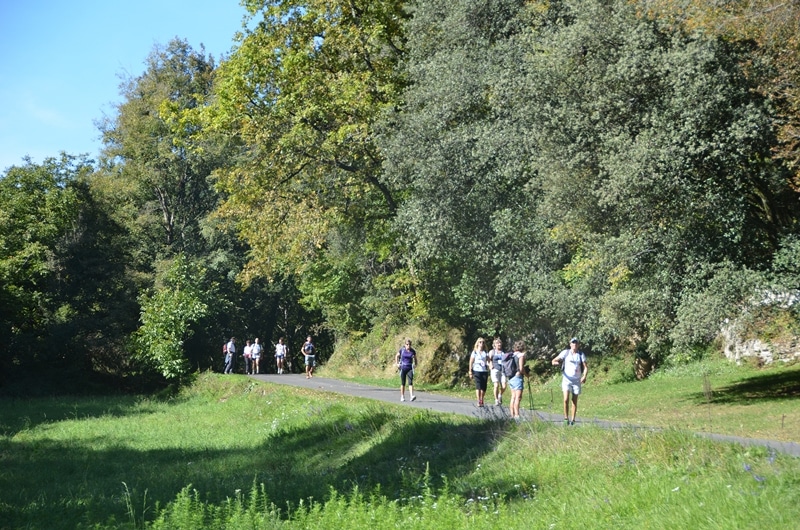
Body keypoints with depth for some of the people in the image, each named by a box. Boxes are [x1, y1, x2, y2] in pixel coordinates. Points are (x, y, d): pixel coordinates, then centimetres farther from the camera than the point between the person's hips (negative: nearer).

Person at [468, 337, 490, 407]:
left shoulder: (485, 352, 12)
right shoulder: (474, 352, 5)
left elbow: (489, 361, 4)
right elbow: (471, 362, 4)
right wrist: (470, 372, 0)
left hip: (484, 371, 3)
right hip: (477, 371, -3)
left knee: (484, 387, 3)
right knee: (478, 386, -11)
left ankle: (482, 400, 17)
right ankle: (478, 401, -12)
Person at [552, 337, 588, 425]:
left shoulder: (581, 354, 4)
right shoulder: (565, 353, -1)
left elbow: (585, 367, -2)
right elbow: (554, 361, -4)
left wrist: (584, 376, -21)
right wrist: (557, 362, -28)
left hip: (577, 381, 2)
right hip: (566, 379, -2)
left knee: (574, 401, 5)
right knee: (566, 399, -15)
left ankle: (573, 419, 14)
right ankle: (566, 418, -1)